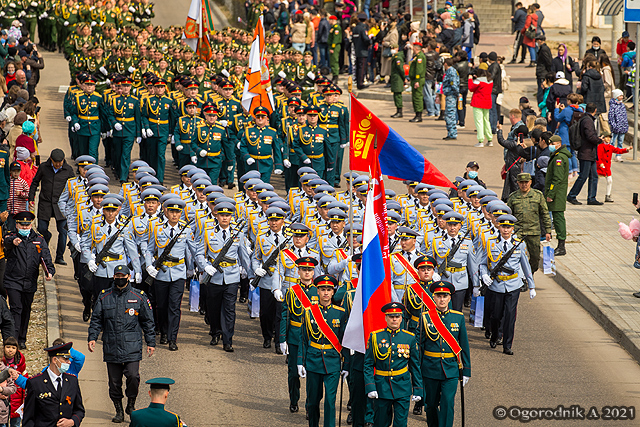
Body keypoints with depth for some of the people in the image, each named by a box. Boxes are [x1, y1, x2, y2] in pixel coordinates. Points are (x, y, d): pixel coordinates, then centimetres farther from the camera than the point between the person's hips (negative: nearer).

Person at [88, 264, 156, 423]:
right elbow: (96, 319, 13)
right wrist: (92, 337, 0)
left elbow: (148, 322, 11)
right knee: (114, 381, 3)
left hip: (132, 347, -2)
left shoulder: (139, 297, 6)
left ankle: (131, 404, 7)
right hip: (111, 346, 2)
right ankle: (118, 411, 16)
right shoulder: (104, 297, 9)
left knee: (133, 376, -15)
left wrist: (151, 342, 8)